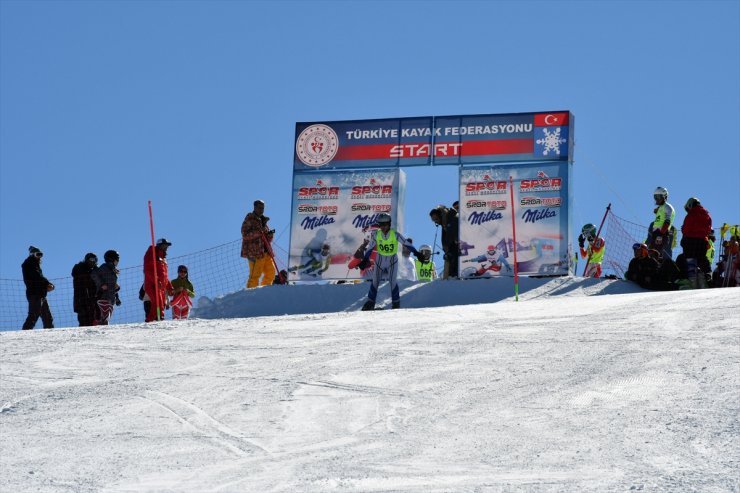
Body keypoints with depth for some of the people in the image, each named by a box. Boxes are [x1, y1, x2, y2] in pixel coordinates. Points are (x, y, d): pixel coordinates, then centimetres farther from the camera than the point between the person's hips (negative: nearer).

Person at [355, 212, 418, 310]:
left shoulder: (395, 234, -17)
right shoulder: (376, 235, -11)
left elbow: (406, 243, -10)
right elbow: (369, 248, -1)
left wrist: (416, 253, -11)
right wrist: (364, 260, -4)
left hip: (392, 260, -2)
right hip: (380, 260, 2)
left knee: (393, 281, -10)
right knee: (375, 281, 5)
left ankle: (396, 303, 4)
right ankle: (370, 303, 17)